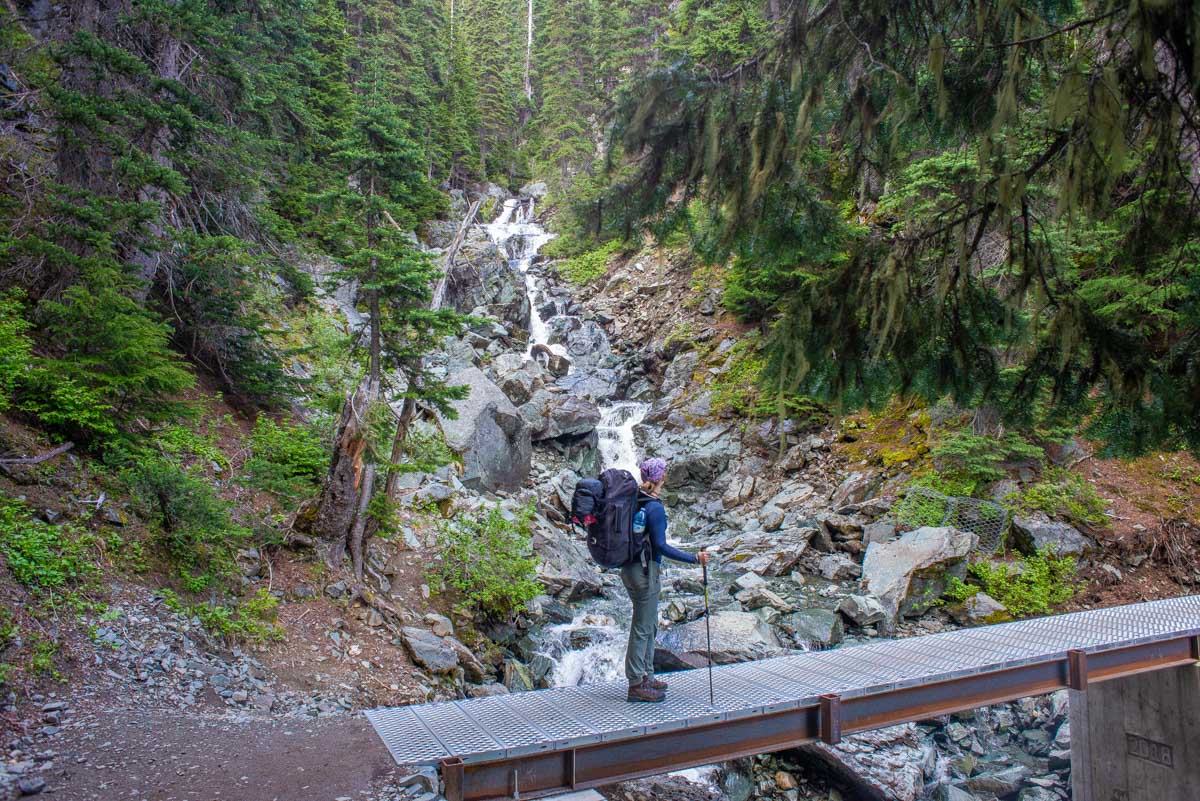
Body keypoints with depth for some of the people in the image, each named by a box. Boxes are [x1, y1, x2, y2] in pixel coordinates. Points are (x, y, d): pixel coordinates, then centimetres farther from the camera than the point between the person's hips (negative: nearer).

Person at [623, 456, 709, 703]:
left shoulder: (635, 500, 7)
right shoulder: (654, 507, -19)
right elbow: (661, 546, -22)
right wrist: (695, 559, -21)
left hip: (630, 569, 9)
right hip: (644, 571, -9)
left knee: (650, 625, 19)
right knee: (642, 628, -1)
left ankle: (646, 676, 29)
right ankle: (636, 685, 7)